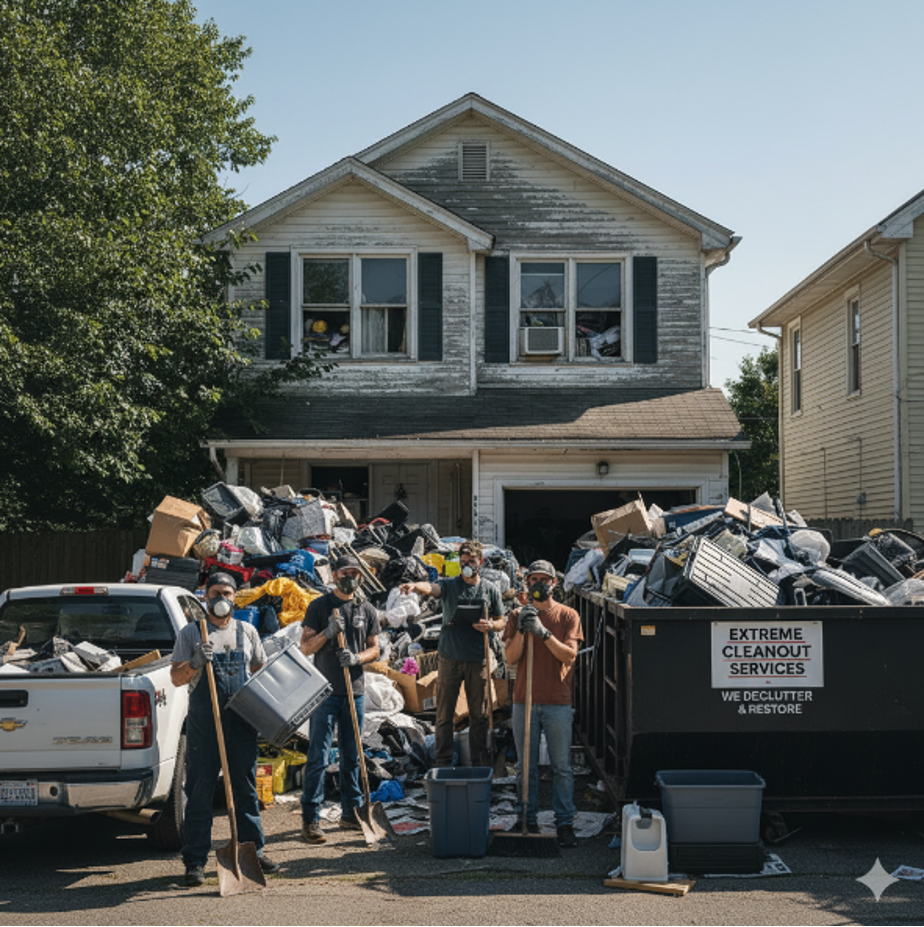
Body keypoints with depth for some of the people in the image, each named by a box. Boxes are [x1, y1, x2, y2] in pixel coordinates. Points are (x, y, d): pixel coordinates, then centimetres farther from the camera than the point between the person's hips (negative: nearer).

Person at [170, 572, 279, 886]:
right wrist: (195, 663, -19)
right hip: (203, 722, -3)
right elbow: (176, 678, 0)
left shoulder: (247, 632, 14)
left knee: (246, 787, 9)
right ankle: (195, 861, 5)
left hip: (242, 721, 3)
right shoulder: (190, 633, 4)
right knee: (200, 791, -1)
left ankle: (253, 851, 19)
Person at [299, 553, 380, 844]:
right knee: (318, 757, -6)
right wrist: (328, 632, -17)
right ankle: (310, 820, -4)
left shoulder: (367, 611, 12)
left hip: (354, 690, 4)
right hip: (325, 690, -4)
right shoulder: (319, 607, 1)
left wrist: (356, 657, -8)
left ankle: (351, 813, 22)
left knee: (352, 756, 12)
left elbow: (374, 648, 12)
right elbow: (305, 647, -1)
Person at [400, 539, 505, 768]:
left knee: (478, 714, 8)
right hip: (450, 659, -1)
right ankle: (442, 762, 13)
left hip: (478, 661, 1)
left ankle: (480, 762, 19)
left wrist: (490, 625, -10)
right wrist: (414, 586, -43)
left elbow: (502, 621, 14)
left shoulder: (491, 590, 7)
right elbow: (430, 588, -20)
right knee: (444, 713, 4)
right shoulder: (450, 585, 1)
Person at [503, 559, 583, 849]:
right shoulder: (517, 616, 9)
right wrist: (521, 631, -14)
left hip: (557, 702, -1)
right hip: (524, 701, 2)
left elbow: (569, 655, -7)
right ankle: (528, 821, 12)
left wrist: (543, 632, -18)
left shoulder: (567, 615, 4)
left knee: (562, 767, 0)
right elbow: (510, 657, 1)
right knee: (527, 767, 5)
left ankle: (565, 824, 4)